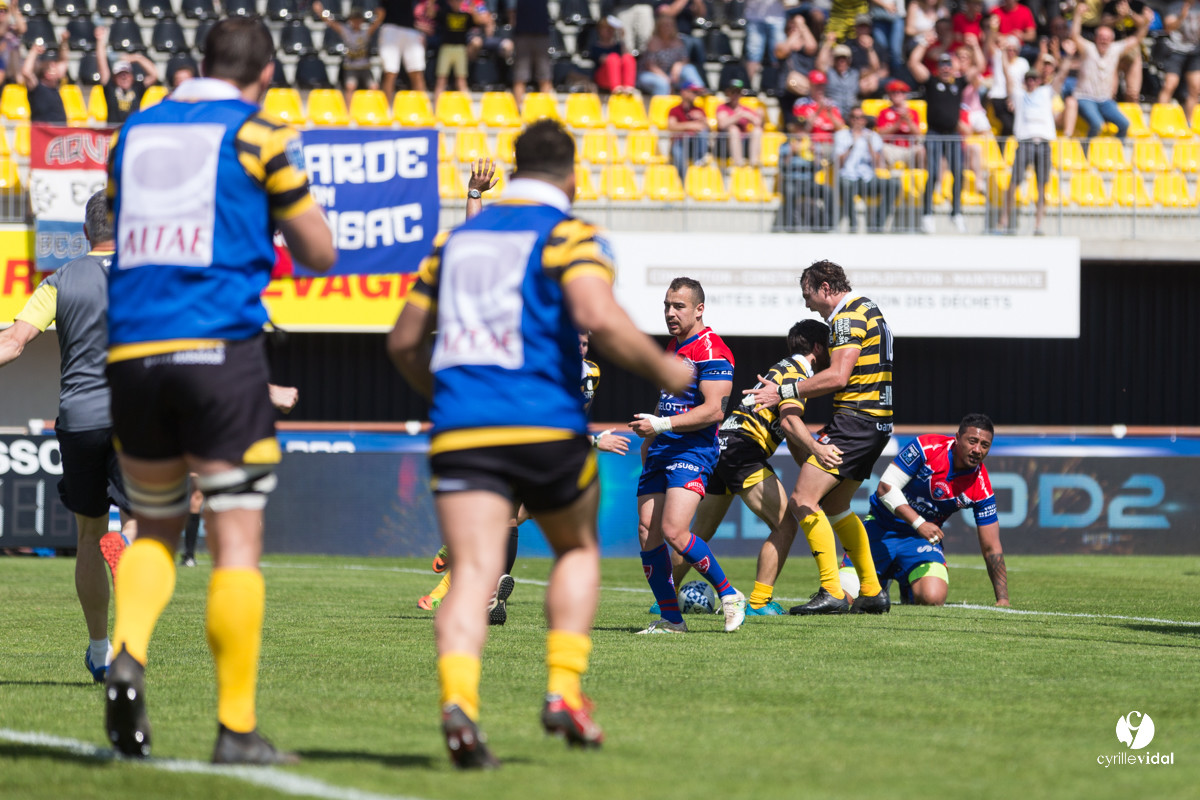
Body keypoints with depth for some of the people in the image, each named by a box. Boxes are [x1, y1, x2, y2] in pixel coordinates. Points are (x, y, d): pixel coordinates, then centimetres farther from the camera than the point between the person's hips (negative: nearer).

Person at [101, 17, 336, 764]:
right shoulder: (259, 133, 0)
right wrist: (294, 206, 24)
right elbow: (319, 252, 5)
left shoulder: (134, 131, 14)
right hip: (219, 347, -4)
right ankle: (237, 726, -1)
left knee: (155, 529, 18)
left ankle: (128, 655, -9)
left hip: (133, 352, 4)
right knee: (238, 539, 1)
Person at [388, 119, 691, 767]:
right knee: (577, 549, 21)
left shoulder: (456, 238, 19)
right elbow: (597, 317, -18)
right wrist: (663, 370, -3)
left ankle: (457, 700, -32)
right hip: (545, 422, -3)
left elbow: (404, 341, 22)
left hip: (459, 428, 3)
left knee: (473, 571, -7)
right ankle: (564, 690, 7)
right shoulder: (570, 235, 1)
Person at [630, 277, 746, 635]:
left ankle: (729, 595, -3)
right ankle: (670, 618, 5)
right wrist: (648, 437, 26)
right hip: (661, 450, 9)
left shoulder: (712, 350, -11)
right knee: (647, 531, 0)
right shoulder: (672, 347, 18)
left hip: (693, 449, -9)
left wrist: (661, 424, -23)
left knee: (674, 530, -20)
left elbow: (714, 410, -19)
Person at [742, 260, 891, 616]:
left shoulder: (848, 316, -12)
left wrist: (784, 392, -16)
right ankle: (872, 592, 18)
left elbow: (838, 376, -21)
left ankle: (831, 592, -18)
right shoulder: (868, 310, 19)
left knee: (803, 499, -12)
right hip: (877, 423, 10)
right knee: (834, 507, 19)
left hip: (855, 420, -10)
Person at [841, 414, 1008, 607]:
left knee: (933, 598, -27)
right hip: (881, 526, -1)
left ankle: (909, 590, 13)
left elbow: (991, 549, -7)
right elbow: (886, 488, -20)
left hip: (923, 538, 1)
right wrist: (919, 524, -32)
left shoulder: (981, 488, -13)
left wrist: (1003, 600, -13)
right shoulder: (927, 448, -20)